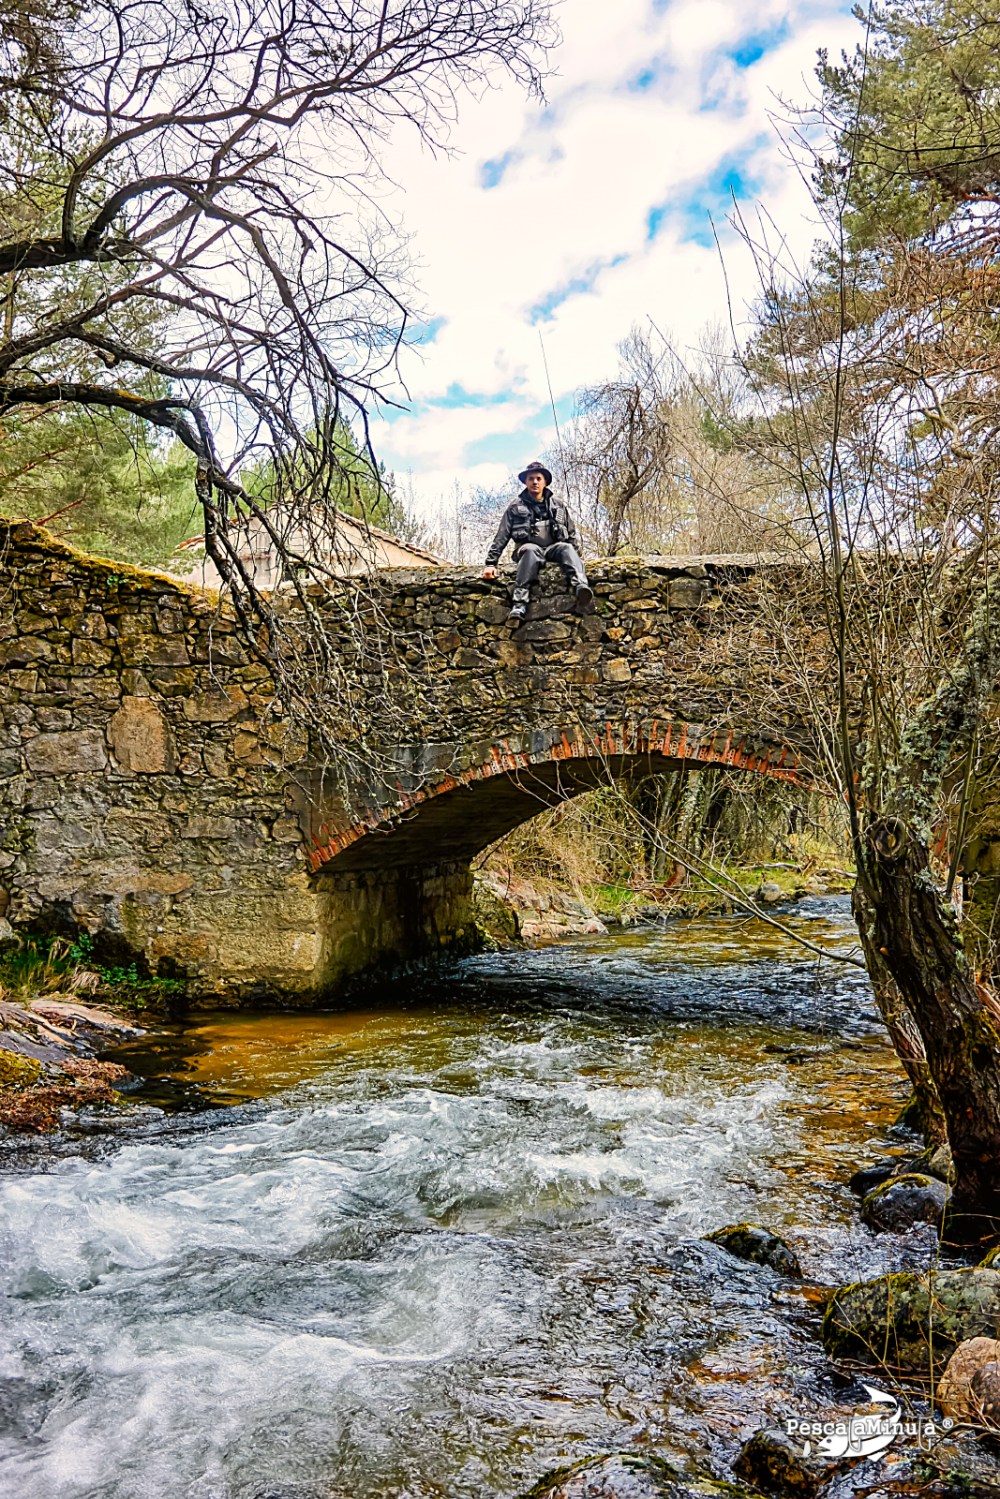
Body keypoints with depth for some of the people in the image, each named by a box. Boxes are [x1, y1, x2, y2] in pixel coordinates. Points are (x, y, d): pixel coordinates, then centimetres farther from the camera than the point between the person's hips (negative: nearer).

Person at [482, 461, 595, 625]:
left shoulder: (558, 505, 17)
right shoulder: (516, 506, 10)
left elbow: (572, 534, 19)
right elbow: (501, 537, 7)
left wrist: (575, 555, 6)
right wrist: (490, 563, -2)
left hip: (554, 549, 2)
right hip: (528, 549, -2)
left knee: (567, 548, -33)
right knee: (532, 550, -39)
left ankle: (581, 591, -62)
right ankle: (519, 605, -53)